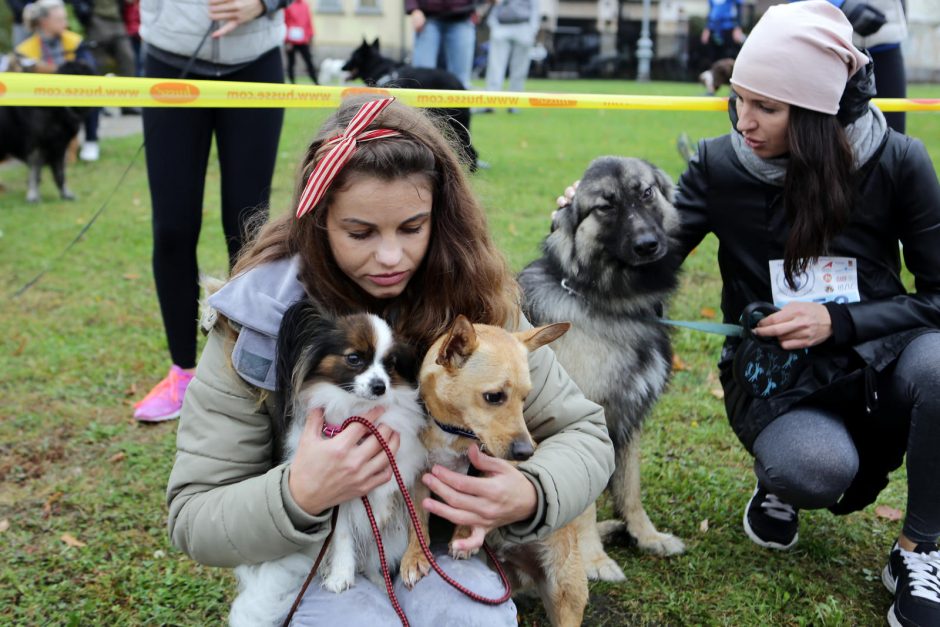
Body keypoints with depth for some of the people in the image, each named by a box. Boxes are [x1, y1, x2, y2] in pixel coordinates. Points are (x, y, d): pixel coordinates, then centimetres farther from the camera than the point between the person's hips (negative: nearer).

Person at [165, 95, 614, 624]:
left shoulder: (474, 303, -12)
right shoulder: (260, 321, -16)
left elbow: (585, 432, -3)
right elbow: (194, 520, -13)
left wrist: (531, 497, -25)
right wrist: (297, 498, -34)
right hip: (308, 557, 0)